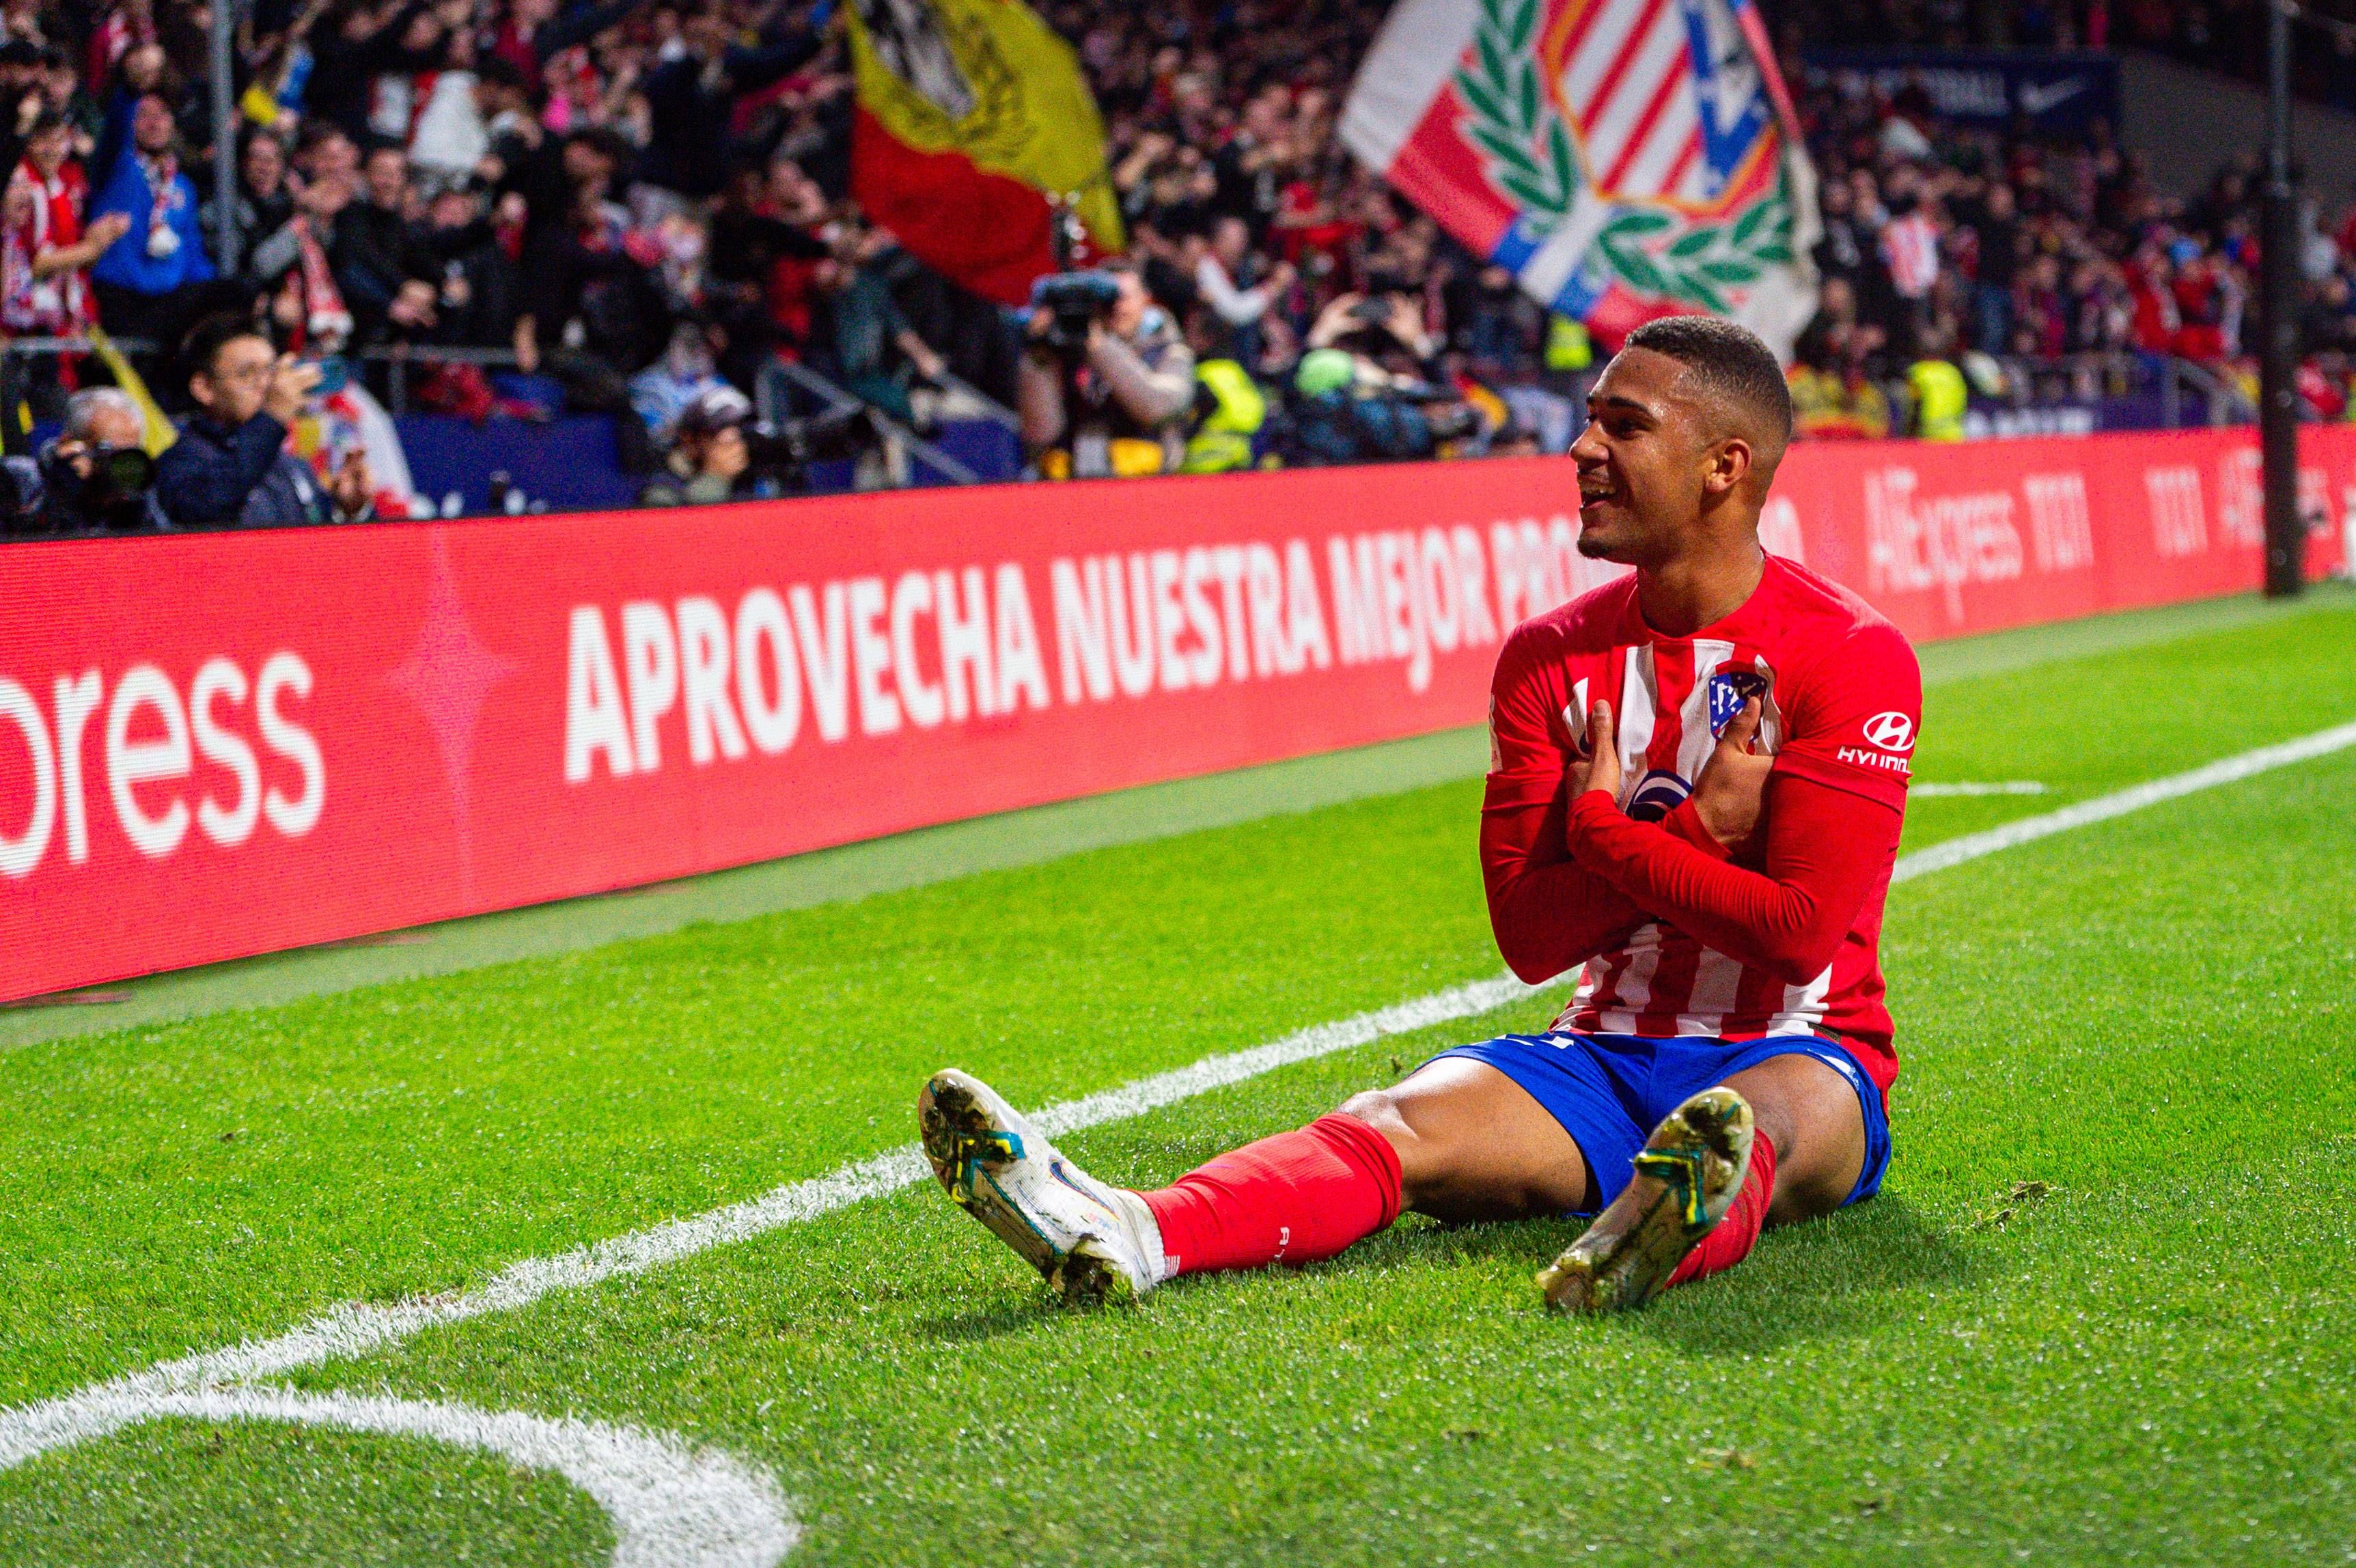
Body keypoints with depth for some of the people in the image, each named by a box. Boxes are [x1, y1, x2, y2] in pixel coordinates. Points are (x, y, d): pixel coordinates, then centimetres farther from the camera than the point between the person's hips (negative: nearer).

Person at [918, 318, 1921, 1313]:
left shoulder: (1852, 658, -7)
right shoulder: (1548, 659, 7)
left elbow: (1801, 930, -16)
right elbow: (1529, 934, -1)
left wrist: (1607, 835, -10)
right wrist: (1694, 837, -12)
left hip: (1791, 1054, -3)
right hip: (1605, 1052, 4)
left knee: (1756, 1121, -40)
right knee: (1397, 1122, -25)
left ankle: (1642, 1250, -77)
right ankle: (1132, 1238, -53)